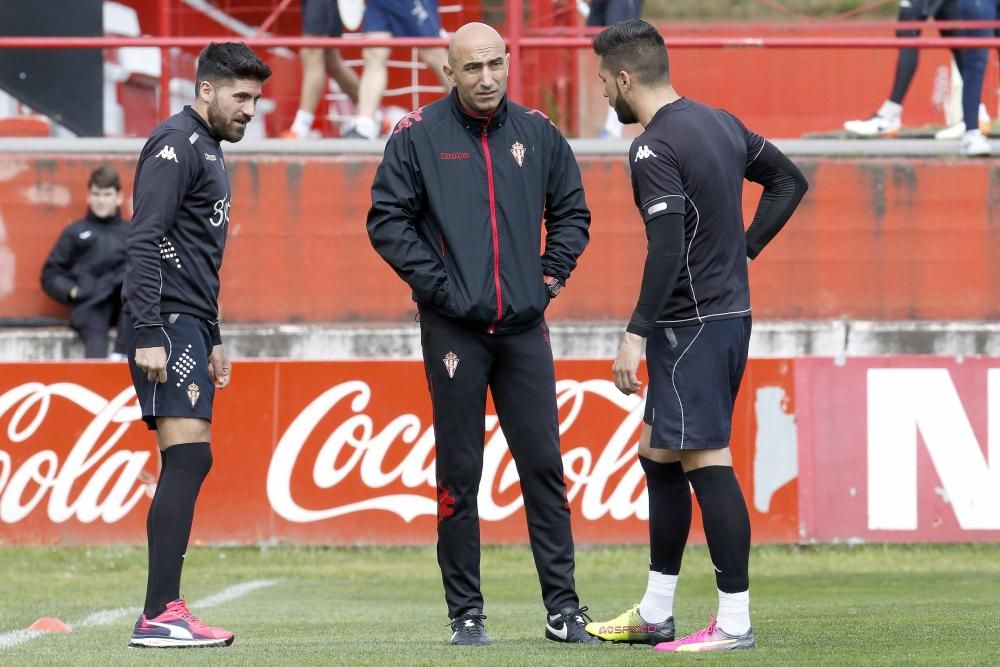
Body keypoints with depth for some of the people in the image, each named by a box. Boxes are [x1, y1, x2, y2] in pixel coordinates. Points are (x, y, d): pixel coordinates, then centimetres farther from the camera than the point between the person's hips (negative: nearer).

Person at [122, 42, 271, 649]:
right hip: (167, 324, -10)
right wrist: (148, 334, -24)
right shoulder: (177, 144, -10)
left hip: (191, 326, 10)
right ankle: (160, 615, -18)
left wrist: (213, 339, 25)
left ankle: (164, 610, 9)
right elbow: (146, 241, -18)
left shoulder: (209, 150, 21)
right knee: (188, 459, -16)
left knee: (186, 466, 8)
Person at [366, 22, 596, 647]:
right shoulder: (418, 136, -1)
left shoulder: (537, 133, 8)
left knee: (544, 465, 1)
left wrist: (550, 275, 5)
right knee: (460, 472, 1)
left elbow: (572, 213, 17)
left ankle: (563, 607, 5)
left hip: (524, 327, 3)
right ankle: (466, 612, 7)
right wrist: (436, 284, -8)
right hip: (454, 329, -2)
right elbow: (388, 219, -1)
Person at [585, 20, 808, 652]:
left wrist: (636, 334, -22)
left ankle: (735, 622, -7)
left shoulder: (654, 149, -16)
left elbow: (667, 249, -24)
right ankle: (654, 616, 23)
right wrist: (744, 248, 18)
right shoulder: (720, 124, 11)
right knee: (659, 457, 17)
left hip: (690, 325, -10)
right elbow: (790, 180, 21)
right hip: (732, 312, 10)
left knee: (706, 463, -8)